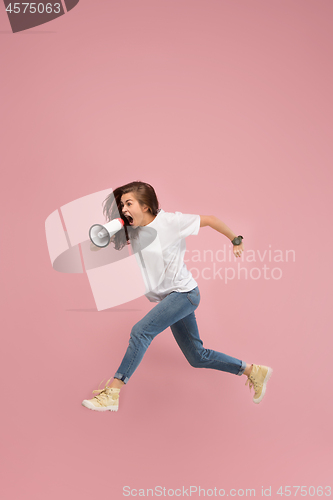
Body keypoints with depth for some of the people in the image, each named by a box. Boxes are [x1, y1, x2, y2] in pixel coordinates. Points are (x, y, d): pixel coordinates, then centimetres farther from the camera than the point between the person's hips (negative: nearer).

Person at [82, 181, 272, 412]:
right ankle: (254, 371, 29)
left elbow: (209, 219, -5)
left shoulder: (169, 221, -14)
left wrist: (235, 240, 5)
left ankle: (112, 394, -13)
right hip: (169, 298, 8)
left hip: (184, 292, -8)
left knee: (141, 331, -22)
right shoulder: (132, 230, 3)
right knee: (197, 357, 13)